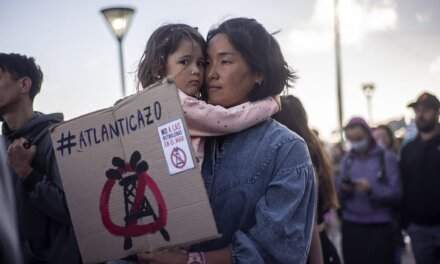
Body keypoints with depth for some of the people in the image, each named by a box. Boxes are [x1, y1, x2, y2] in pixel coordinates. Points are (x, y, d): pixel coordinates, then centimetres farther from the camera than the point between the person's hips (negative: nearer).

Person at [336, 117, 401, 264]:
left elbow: (396, 193, -8)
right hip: (351, 226, 3)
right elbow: (338, 194, 8)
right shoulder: (346, 159, 10)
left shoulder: (387, 158, -1)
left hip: (379, 228, -3)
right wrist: (342, 188, -14)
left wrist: (372, 189, -22)